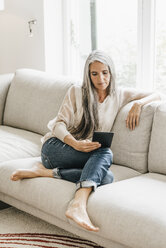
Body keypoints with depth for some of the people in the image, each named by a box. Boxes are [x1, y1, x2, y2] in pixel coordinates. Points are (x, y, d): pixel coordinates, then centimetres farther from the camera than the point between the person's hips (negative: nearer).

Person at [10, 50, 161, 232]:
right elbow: (59, 124, -3)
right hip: (56, 147, -3)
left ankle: (45, 171, -29)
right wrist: (76, 144, -24)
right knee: (105, 154, -32)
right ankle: (79, 205, -50)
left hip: (86, 155, 4)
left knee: (106, 177, -32)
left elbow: (156, 96, 18)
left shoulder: (119, 95, 14)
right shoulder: (76, 92, 5)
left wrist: (138, 104, -6)